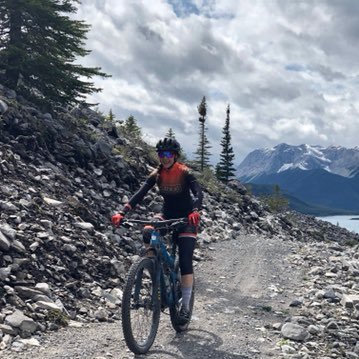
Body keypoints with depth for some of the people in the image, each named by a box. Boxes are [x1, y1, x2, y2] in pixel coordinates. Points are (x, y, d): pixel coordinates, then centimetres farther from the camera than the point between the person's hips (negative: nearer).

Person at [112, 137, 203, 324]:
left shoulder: (185, 173, -16)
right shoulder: (157, 174, -6)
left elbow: (198, 193, -29)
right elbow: (140, 193, -17)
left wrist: (195, 211, -51)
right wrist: (122, 213, -31)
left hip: (186, 218, -3)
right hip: (167, 215, 3)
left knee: (185, 262, -13)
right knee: (148, 233, -28)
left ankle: (185, 306, -3)